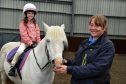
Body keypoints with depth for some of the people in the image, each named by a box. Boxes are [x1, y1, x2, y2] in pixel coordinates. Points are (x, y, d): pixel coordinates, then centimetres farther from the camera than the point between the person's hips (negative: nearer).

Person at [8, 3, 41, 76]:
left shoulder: (35, 24, 12)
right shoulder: (23, 23, -3)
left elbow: (38, 34, 9)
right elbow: (24, 35, -12)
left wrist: (39, 43, -7)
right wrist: (30, 43, -19)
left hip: (34, 42, 5)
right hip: (25, 42, -5)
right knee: (19, 51, -31)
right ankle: (12, 67, -18)